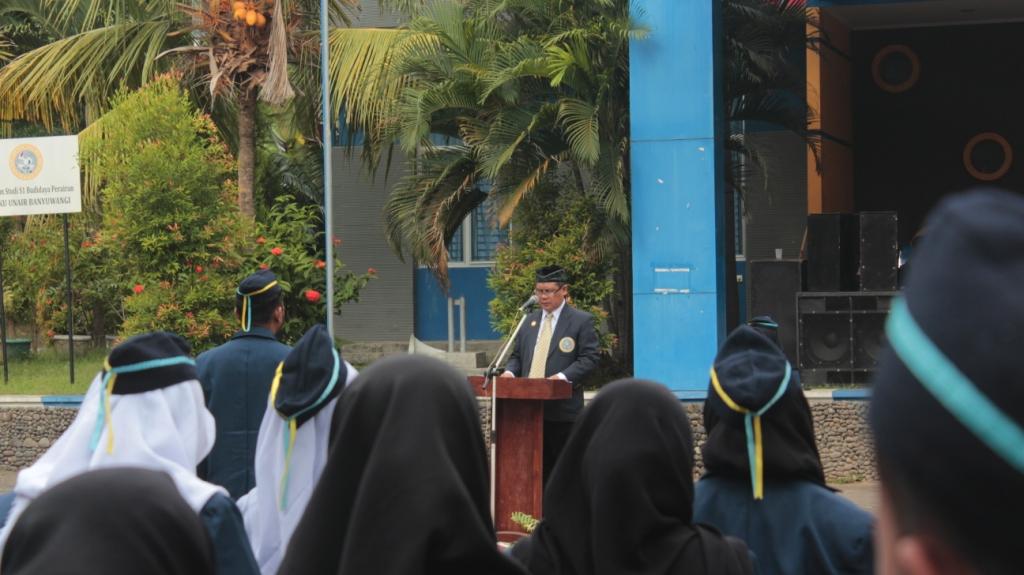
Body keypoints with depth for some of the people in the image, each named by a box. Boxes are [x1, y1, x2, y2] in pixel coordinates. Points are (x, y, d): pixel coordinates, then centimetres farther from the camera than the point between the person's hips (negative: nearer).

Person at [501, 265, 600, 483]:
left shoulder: (582, 321, 0)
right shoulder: (530, 321, 18)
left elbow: (590, 357, -7)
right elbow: (517, 356, 22)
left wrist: (563, 376, -21)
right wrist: (510, 372, -1)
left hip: (563, 409, -5)